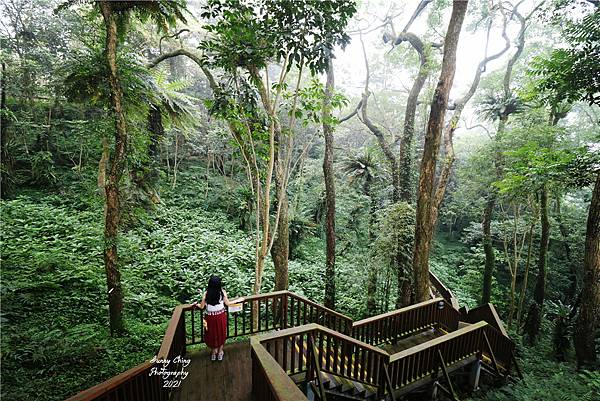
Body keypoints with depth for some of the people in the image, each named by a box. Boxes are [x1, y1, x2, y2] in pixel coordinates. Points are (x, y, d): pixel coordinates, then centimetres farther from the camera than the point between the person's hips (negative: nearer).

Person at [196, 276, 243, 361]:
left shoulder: (206, 293, -21)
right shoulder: (222, 292, -18)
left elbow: (202, 307, -9)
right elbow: (227, 303, -5)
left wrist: (197, 304, 14)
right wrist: (238, 300, 10)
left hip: (210, 317, -1)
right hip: (221, 316, 1)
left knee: (212, 334, 21)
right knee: (221, 333, 21)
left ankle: (214, 351, 37)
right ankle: (220, 352, 36)